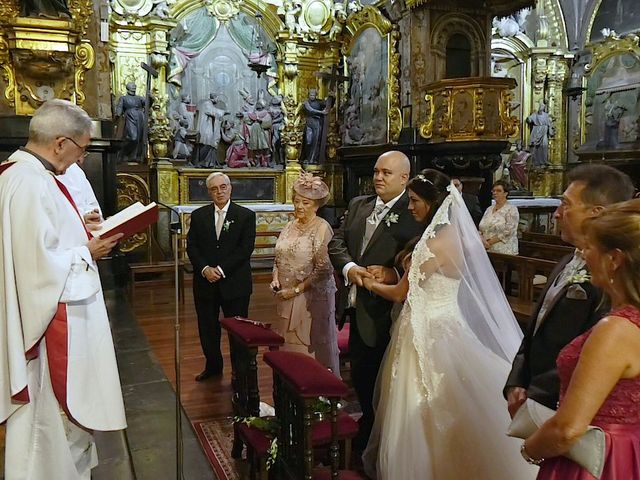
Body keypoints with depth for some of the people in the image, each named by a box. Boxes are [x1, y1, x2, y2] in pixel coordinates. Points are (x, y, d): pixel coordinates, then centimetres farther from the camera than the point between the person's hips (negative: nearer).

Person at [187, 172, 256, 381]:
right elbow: (191, 246, 2)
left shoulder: (246, 215, -2)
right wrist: (205, 269, -13)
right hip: (205, 282, 3)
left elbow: (246, 248, -10)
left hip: (234, 283, -3)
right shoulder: (198, 215, 7)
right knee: (207, 328, 13)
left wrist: (221, 269, -16)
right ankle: (213, 365, 33)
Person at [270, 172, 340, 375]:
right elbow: (279, 258, 18)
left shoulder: (322, 228, -11)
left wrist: (296, 290, -15)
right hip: (287, 299, 6)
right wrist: (276, 279, 0)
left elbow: (323, 269, -16)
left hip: (312, 297, -6)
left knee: (311, 348, 1)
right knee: (289, 347, 12)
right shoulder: (290, 226, 9)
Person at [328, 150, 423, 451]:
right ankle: (368, 426, 44)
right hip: (358, 306, 6)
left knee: (380, 381, 9)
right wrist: (349, 268, -14)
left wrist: (394, 274, -29)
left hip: (386, 311, -6)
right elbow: (336, 242, 3)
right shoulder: (358, 205, 8)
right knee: (359, 374, 21)